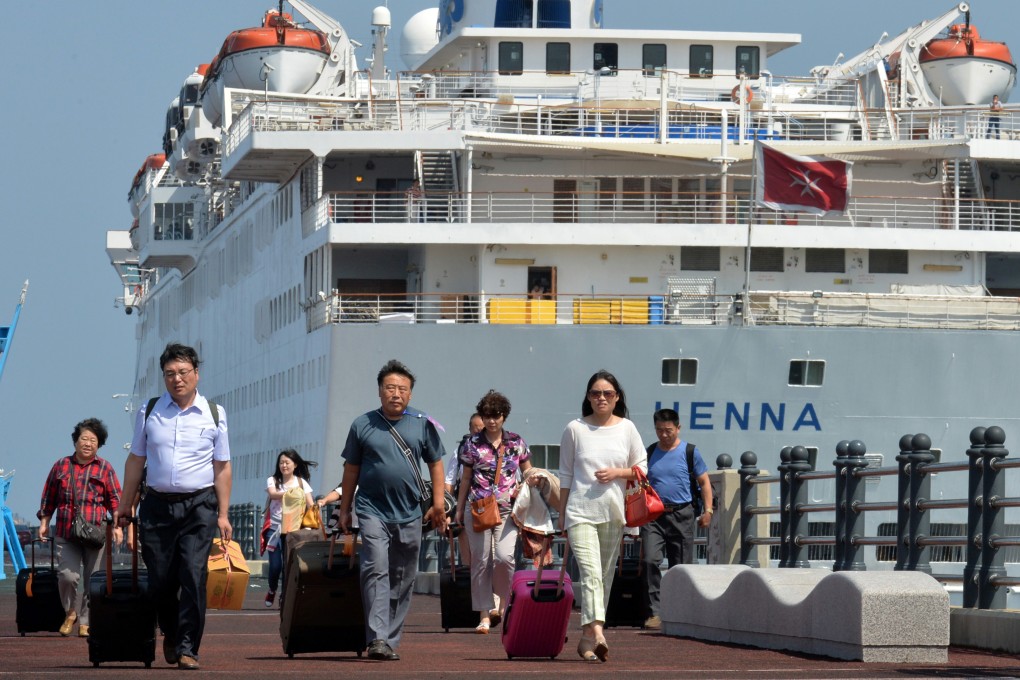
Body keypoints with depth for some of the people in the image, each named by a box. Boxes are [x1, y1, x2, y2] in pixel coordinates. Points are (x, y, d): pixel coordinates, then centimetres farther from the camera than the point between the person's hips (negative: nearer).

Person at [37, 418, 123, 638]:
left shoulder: (105, 469, 9)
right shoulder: (61, 466, 12)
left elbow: (115, 499, 6)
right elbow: (49, 498, 18)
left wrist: (117, 525, -4)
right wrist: (44, 523, 13)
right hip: (66, 534, 0)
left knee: (92, 580, 1)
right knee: (67, 576, -12)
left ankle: (85, 622, 12)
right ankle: (70, 613, 13)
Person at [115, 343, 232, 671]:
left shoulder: (214, 414, 5)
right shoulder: (149, 412, 7)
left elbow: (222, 467, 8)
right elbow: (136, 460, 13)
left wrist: (223, 514, 3)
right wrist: (124, 506, 10)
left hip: (199, 506, -2)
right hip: (157, 505, 2)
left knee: (194, 576, -12)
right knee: (160, 579, 4)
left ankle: (187, 649, -8)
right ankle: (170, 634, 30)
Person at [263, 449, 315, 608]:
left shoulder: (301, 483, 9)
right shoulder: (273, 481, 6)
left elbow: (310, 505, 0)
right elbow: (272, 494, -16)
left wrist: (315, 507, -24)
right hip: (275, 528, 0)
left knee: (288, 564, -9)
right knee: (275, 564, -5)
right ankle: (272, 591, 22)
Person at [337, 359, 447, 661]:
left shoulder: (422, 425, 7)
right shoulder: (362, 425, 4)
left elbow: (435, 464, 13)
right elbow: (351, 469, 10)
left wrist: (438, 503, 4)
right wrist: (345, 510, 10)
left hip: (409, 514, 2)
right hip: (372, 510, -2)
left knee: (402, 580, 6)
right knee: (376, 571, -17)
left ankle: (391, 640, 14)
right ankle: (377, 638, -23)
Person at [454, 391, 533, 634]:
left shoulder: (516, 443, 7)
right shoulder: (473, 444, 6)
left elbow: (529, 473, 18)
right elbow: (465, 479, 12)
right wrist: (459, 510, 11)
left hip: (507, 509, 0)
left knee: (504, 556, -16)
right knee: (481, 561, -1)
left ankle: (504, 603, 8)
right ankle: (484, 615, 3)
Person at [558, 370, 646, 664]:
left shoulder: (626, 428, 7)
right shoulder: (575, 429, 3)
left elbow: (641, 468, 12)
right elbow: (565, 475, 9)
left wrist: (617, 473, -7)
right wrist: (561, 514, 9)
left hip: (614, 513, 3)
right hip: (581, 511, -3)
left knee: (605, 577, 7)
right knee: (590, 573, -19)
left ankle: (587, 638, 17)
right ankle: (596, 634, -33)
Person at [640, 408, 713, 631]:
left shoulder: (690, 452, 3)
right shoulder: (649, 453, 10)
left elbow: (704, 482, 8)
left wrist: (707, 510, 1)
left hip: (681, 515, -1)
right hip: (653, 516, 1)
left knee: (681, 566, 3)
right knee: (650, 560, -16)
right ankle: (654, 612, -15)